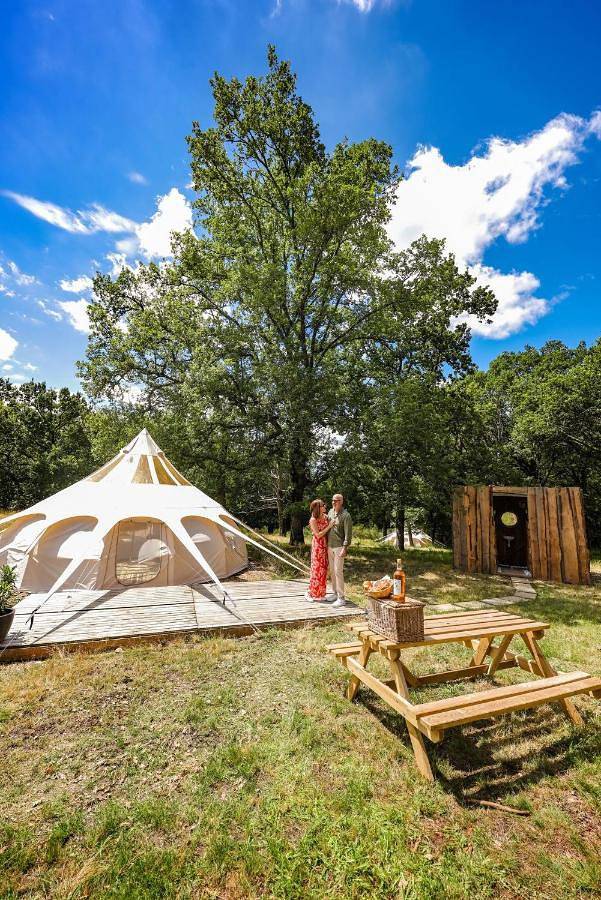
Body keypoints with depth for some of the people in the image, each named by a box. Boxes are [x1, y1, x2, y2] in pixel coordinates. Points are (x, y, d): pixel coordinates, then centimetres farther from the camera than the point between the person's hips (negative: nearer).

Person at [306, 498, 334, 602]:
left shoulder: (325, 517, 5)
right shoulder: (313, 520, -13)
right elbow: (318, 535, -16)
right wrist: (329, 526, -17)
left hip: (325, 545, 6)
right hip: (317, 546, -6)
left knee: (324, 568, 11)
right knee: (317, 568, 0)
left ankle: (321, 593, 22)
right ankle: (313, 594, 14)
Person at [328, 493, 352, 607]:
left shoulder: (346, 515, -12)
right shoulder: (330, 512, 8)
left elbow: (348, 534, -14)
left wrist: (344, 548, -19)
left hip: (339, 547, -7)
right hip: (330, 546, 7)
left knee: (338, 571, -6)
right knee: (332, 571, 13)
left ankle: (341, 598, 2)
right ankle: (335, 593, 26)